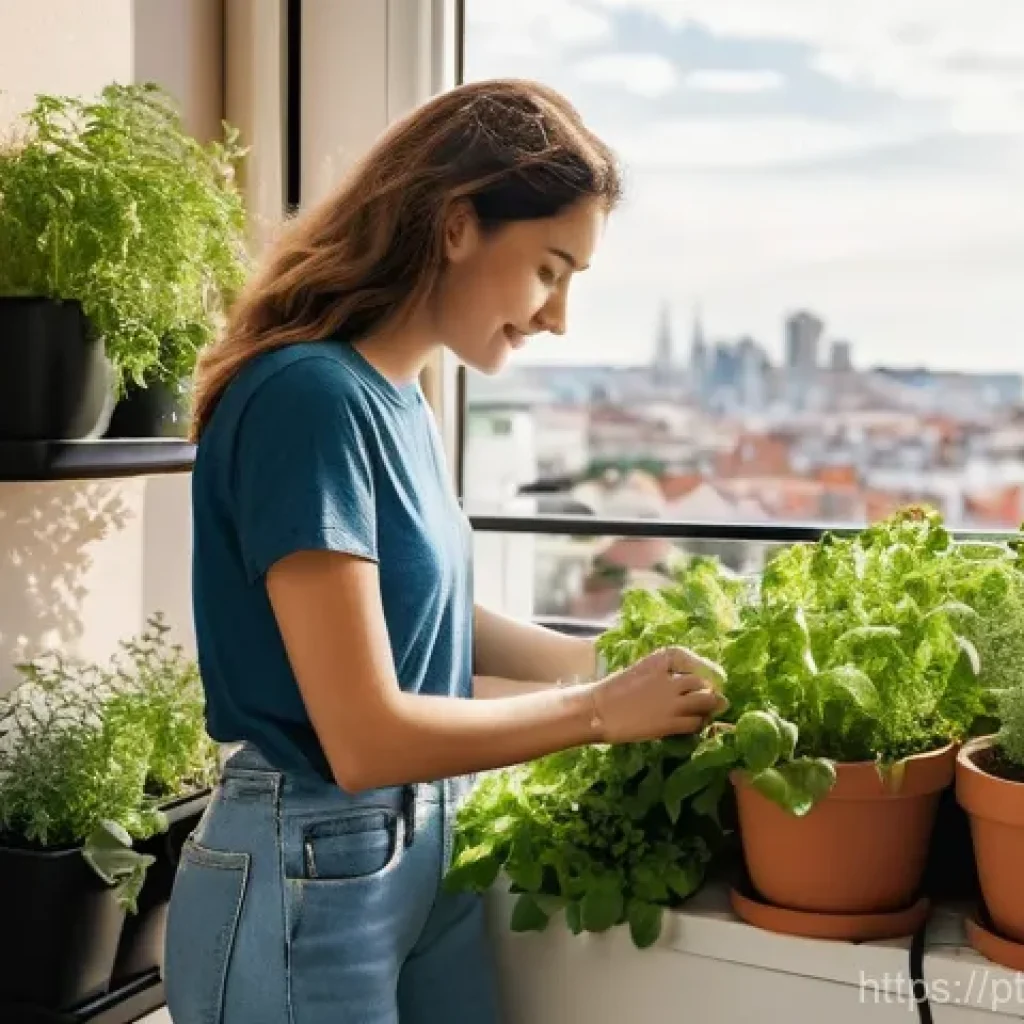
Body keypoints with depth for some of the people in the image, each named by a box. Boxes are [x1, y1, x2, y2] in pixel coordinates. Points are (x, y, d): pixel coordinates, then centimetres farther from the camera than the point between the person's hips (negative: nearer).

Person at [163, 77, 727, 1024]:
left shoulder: (398, 399, 3)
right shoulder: (311, 395, -23)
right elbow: (365, 737, -24)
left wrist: (622, 662, 2)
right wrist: (600, 708, -15)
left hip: (427, 854, 8)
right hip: (304, 887, -8)